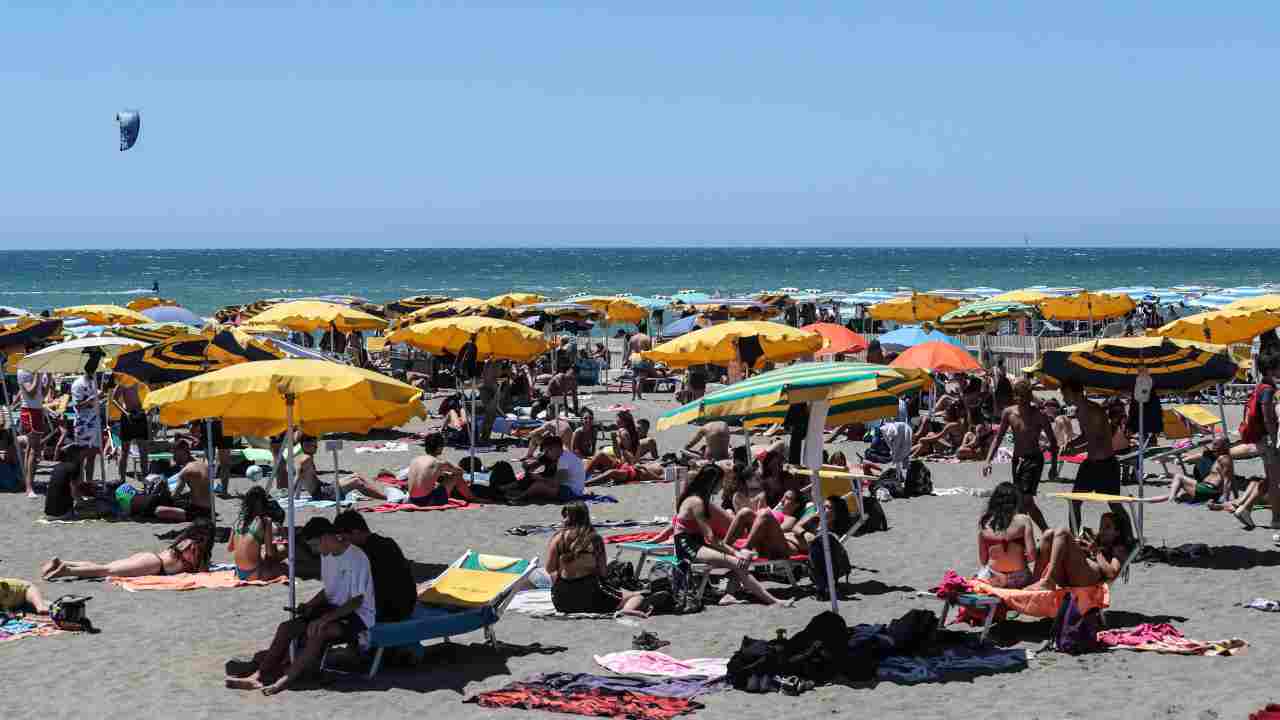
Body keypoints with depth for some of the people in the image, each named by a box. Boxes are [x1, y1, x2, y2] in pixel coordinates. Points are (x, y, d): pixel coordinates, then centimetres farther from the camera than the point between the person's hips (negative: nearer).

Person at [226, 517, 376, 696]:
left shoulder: (357, 558, -20)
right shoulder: (326, 556, 8)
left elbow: (357, 601, -21)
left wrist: (327, 618, -27)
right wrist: (309, 605, 2)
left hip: (358, 614, -9)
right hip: (335, 609, 9)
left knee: (317, 631, -35)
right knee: (286, 627, -9)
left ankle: (285, 680, -35)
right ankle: (258, 677, -13)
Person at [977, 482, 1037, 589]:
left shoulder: (984, 522, -2)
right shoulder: (1023, 520, -9)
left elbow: (982, 560, 1)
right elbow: (1031, 555, -11)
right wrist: (1021, 558, 10)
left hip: (993, 579, 2)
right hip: (1019, 580, -2)